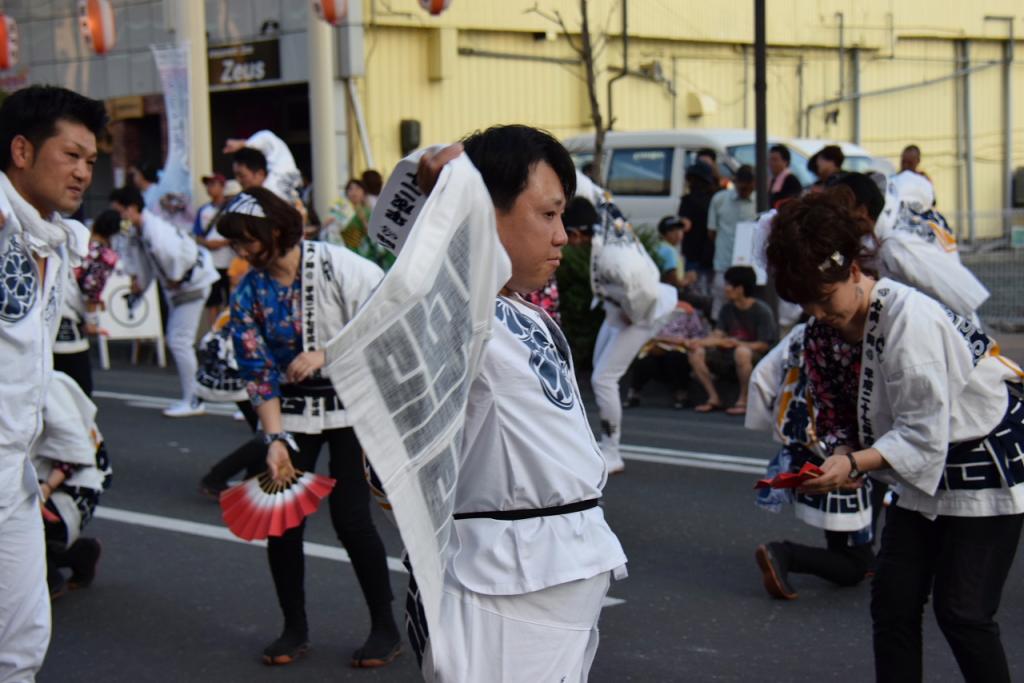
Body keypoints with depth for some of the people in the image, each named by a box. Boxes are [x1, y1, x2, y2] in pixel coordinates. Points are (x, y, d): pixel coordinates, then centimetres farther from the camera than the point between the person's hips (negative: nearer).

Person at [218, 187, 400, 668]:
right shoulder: (248, 294, -1)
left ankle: (385, 628, 8)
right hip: (290, 411, 4)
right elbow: (257, 371, -2)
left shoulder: (338, 265, -13)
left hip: (351, 404, -4)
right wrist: (274, 438, -12)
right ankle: (294, 628, 19)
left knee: (350, 518, -8)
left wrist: (326, 354, -20)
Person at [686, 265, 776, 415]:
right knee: (696, 352, -13)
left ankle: (743, 401, -24)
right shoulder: (727, 309, 6)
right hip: (729, 357, 6)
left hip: (756, 358, -6)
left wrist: (736, 343, -22)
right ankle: (714, 398, -8)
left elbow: (764, 345, -14)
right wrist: (699, 342, -19)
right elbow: (718, 335, -1)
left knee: (742, 352, -40)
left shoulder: (762, 311, -12)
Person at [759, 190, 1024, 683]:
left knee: (962, 612, -7)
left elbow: (925, 432, -29)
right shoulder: (850, 322, -2)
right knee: (893, 599, 3)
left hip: (983, 469, -8)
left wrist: (855, 464, -37)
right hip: (924, 475, 8)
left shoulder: (910, 320, -28)